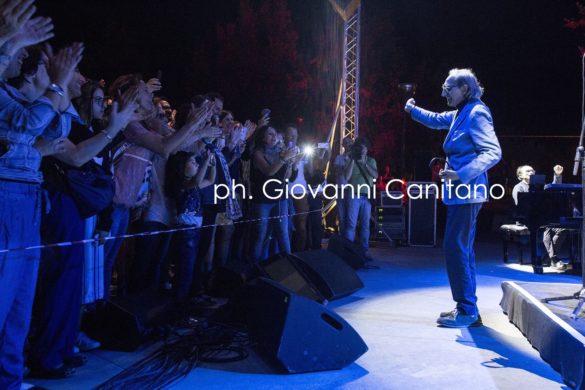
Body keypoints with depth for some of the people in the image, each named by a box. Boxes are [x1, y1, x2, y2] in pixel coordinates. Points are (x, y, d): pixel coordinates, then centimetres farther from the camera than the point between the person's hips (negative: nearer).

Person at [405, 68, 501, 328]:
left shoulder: (477, 114, -13)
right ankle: (466, 307, 22)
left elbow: (493, 152, -22)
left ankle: (467, 312, -3)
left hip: (465, 192, -10)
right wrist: (413, 110, 34)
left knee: (455, 249, -10)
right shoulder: (460, 114, 15)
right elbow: (436, 120, 37)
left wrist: (461, 175, -30)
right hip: (461, 192, 10)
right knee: (462, 249, 13)